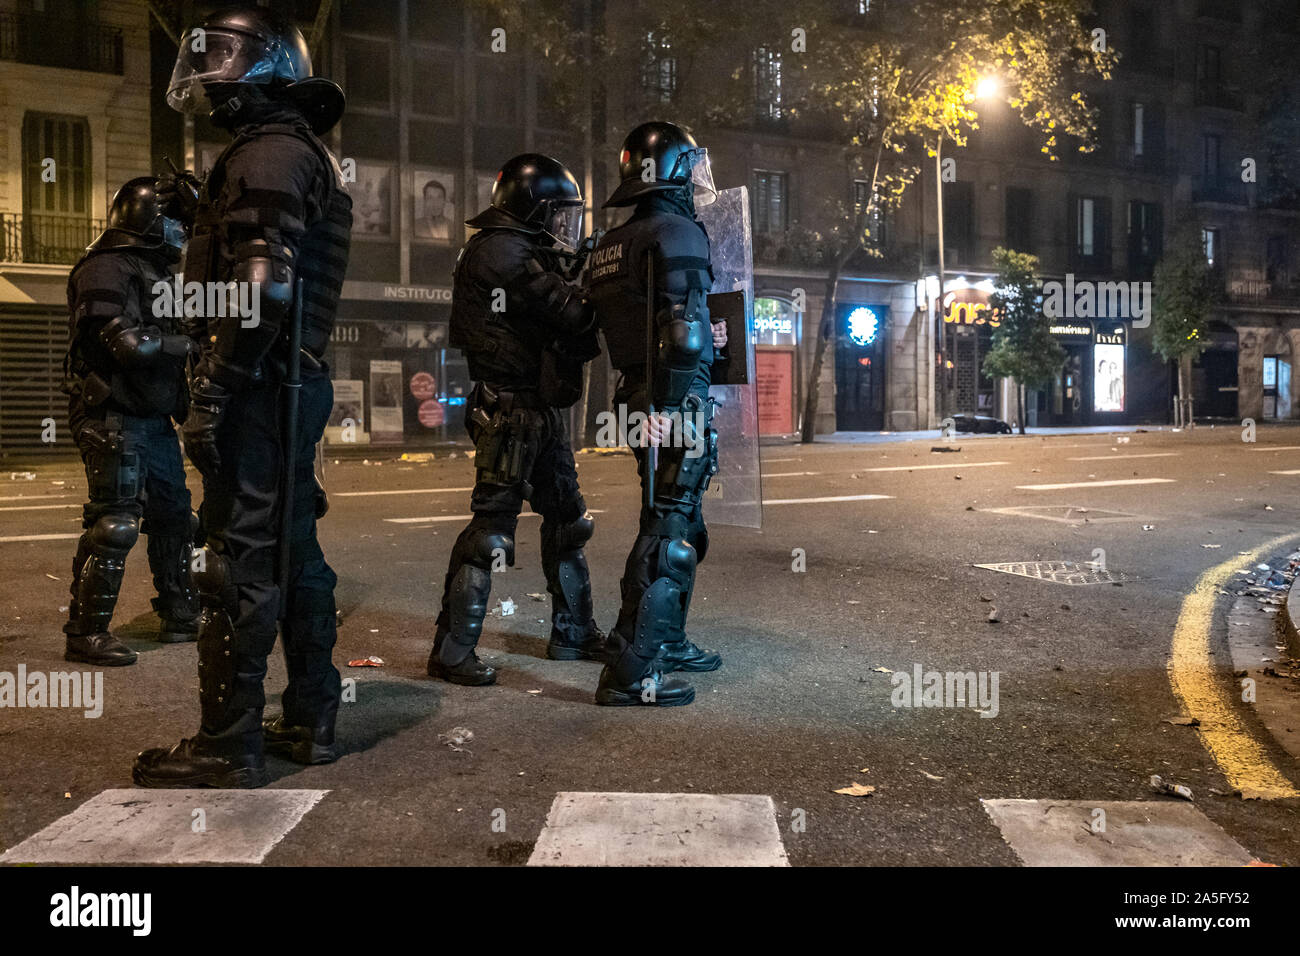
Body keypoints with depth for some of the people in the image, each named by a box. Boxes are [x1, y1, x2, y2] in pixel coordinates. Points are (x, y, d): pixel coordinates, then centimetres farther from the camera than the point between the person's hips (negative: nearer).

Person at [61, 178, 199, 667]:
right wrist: (193, 343, -12)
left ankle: (179, 616, 24)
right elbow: (130, 344, -22)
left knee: (173, 515, 13)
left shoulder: (156, 272, 18)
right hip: (115, 419, -10)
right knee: (114, 524, -10)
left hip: (155, 419, 10)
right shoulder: (106, 269, -11)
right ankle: (85, 633, -2)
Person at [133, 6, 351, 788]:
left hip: (261, 385, -10)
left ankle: (228, 747, 0)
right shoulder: (312, 157, 22)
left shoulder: (267, 154, -9)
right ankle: (311, 722, 21)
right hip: (300, 384, 10)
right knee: (293, 550, 13)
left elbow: (261, 285, -20)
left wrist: (210, 392, -20)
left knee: (239, 562, -7)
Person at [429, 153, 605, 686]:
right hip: (511, 411, -11)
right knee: (492, 522, -8)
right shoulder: (504, 252, -13)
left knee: (568, 520, 15)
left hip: (542, 412, 11)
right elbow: (568, 314, -20)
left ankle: (573, 633, 26)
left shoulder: (528, 255, 19)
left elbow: (568, 335, 15)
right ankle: (452, 651, 1)